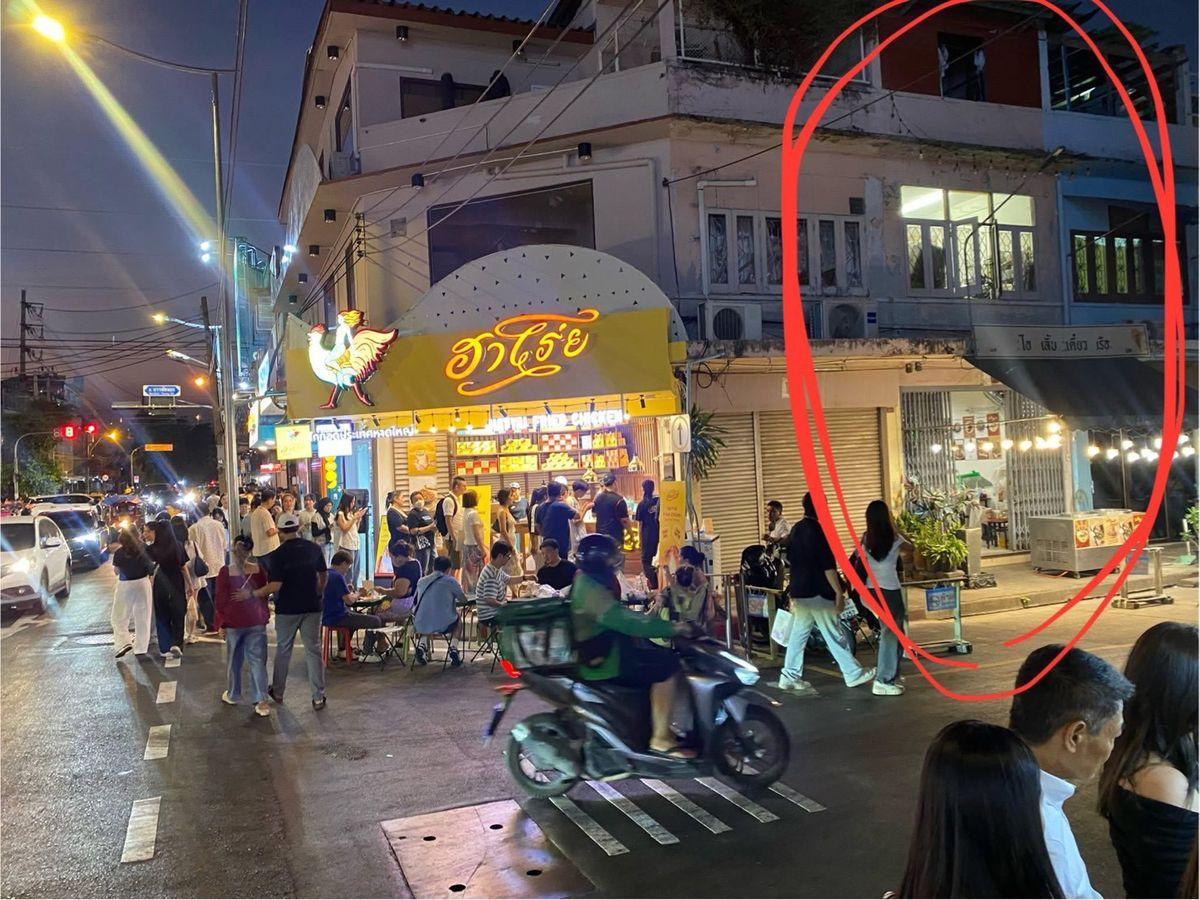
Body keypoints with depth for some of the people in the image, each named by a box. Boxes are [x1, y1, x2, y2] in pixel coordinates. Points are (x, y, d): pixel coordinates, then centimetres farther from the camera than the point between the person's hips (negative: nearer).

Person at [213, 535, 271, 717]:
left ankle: (233, 695, 29)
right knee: (257, 660, 3)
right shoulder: (258, 570, -3)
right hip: (256, 622, 1)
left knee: (234, 661, 15)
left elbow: (220, 600, -5)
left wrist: (221, 624, 4)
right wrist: (264, 617, 18)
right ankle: (261, 700, -2)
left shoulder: (225, 572, -10)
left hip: (233, 623, -1)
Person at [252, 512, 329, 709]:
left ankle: (278, 692, 29)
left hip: (287, 609, -2)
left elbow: (275, 586, -18)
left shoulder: (277, 554, -12)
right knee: (313, 650, 5)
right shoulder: (314, 549, 0)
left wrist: (251, 594, -8)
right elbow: (323, 576, 7)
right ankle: (318, 697, 5)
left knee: (283, 650, 15)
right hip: (312, 607, 2)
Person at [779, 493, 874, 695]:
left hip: (799, 592, 8)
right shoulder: (818, 531, -14)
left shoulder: (795, 530, 11)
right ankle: (853, 674, 10)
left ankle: (789, 677, 11)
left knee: (798, 634, 10)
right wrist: (839, 593, -14)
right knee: (835, 635, 1)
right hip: (818, 594, -8)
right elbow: (828, 566, -18)